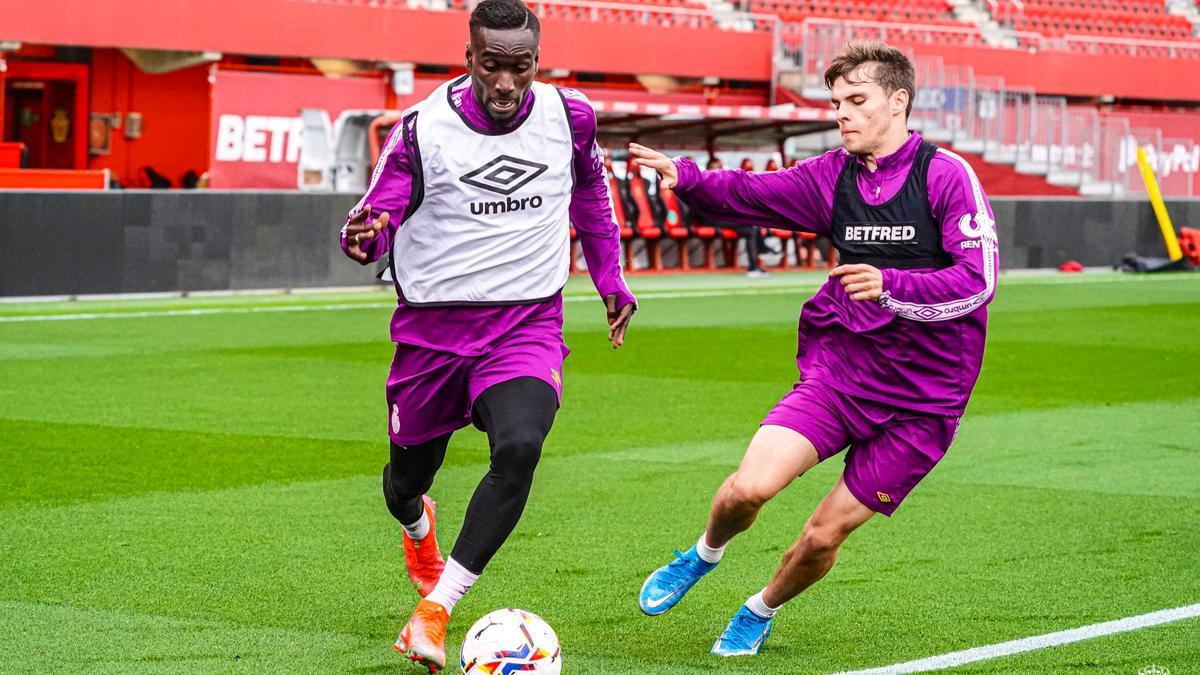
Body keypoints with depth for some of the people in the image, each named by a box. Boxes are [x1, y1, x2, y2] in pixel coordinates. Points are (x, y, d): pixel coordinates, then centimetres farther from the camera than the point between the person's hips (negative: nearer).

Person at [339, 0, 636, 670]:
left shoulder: (569, 117, -3)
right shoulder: (423, 129, -12)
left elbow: (590, 194, 17)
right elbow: (381, 215, -7)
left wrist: (610, 279, 22)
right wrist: (363, 236, -30)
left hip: (528, 325, 0)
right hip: (434, 326, 0)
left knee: (519, 448, -29)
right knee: (407, 481, 13)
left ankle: (434, 611, -21)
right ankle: (420, 526, 55)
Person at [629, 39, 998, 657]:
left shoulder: (946, 175, -10)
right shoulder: (833, 176, 6)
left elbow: (978, 280, -16)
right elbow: (750, 194, -1)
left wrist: (891, 286, -29)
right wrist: (685, 179, -20)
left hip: (925, 393, -3)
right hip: (840, 366, 3)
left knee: (825, 535, -1)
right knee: (750, 485, -17)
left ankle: (760, 612, 31)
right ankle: (704, 555, 17)